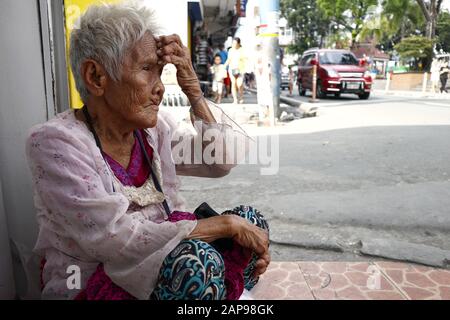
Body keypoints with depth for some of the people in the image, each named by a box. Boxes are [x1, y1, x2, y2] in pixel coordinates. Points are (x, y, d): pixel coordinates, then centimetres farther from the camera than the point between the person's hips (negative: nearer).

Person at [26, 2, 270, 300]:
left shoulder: (155, 126, -1)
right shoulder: (55, 143, -19)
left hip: (164, 265, 6)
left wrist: (193, 90, -12)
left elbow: (221, 162, -3)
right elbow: (115, 239, -27)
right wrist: (225, 224, -24)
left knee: (249, 219, -11)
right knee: (198, 259, -32)